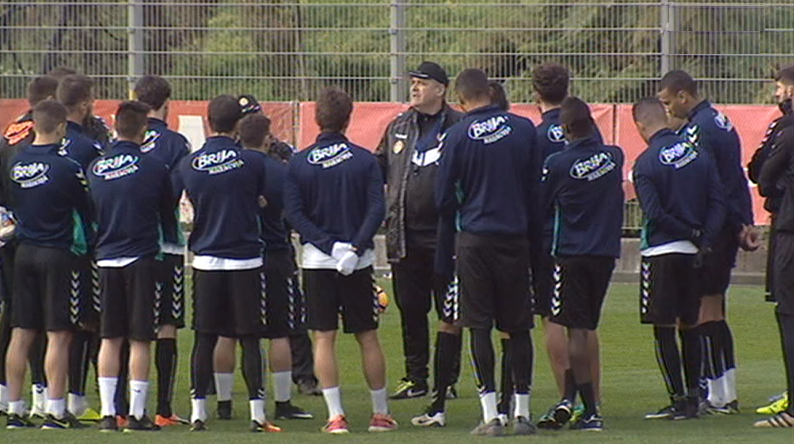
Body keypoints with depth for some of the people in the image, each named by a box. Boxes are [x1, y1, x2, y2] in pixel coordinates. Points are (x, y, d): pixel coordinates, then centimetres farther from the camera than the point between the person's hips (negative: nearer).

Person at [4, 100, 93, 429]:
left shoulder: (16, 164, 2)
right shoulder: (66, 168, -14)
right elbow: (87, 212, -2)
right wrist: (88, 243, 15)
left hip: (24, 253, 6)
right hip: (58, 254, -6)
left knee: (21, 335, 8)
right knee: (59, 336, -2)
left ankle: (15, 411, 9)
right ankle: (55, 412, -4)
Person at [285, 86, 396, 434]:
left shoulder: (298, 163, 0)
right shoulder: (364, 160, -2)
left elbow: (294, 213, -7)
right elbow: (377, 209, -10)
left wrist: (328, 245, -11)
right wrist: (356, 246, -13)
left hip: (317, 261, 0)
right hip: (359, 262, 0)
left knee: (324, 338, 2)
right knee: (368, 337, 9)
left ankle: (335, 415, -6)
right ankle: (380, 413, 14)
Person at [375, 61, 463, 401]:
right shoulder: (399, 128, 14)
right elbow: (378, 168, 24)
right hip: (405, 238, 6)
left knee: (449, 314, 0)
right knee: (410, 310, 10)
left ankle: (445, 379, 6)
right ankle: (415, 378, 18)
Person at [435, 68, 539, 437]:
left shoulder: (458, 136, -7)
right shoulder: (524, 130, -1)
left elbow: (444, 197, -2)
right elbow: (536, 186, 5)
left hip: (474, 240, -2)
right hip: (515, 237, 2)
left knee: (479, 326, 1)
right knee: (518, 326, 8)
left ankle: (490, 416, -3)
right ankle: (522, 412, 9)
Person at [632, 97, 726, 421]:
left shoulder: (645, 164, -11)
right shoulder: (698, 154, 4)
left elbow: (654, 213, -15)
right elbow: (718, 202, 0)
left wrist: (693, 235, -5)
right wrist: (704, 241, -3)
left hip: (661, 252, -5)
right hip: (693, 254, 5)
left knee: (664, 330, 0)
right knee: (689, 327, 14)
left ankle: (678, 400, -3)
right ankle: (693, 397, 17)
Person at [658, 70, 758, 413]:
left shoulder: (697, 129, -14)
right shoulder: (721, 122, 16)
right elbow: (738, 179, 17)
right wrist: (745, 223, 14)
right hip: (731, 225, 10)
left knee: (705, 311, -6)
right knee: (715, 310, 14)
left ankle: (718, 396, -6)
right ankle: (727, 394, 16)